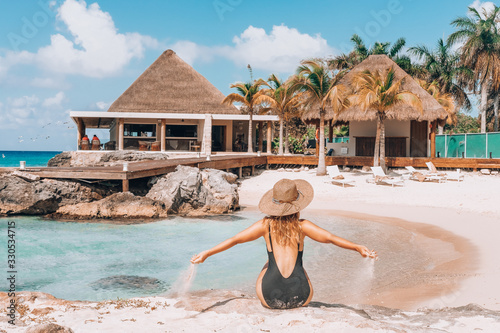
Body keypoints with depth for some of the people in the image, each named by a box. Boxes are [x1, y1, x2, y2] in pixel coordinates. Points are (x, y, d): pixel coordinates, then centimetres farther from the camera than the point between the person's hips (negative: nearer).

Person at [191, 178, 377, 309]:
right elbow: (330, 238, 2)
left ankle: (269, 307, 41)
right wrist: (358, 248, 12)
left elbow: (234, 240, 4)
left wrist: (206, 254, 13)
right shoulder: (302, 226, 1)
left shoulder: (265, 225, 2)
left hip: (270, 297, 0)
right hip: (300, 298, 0)